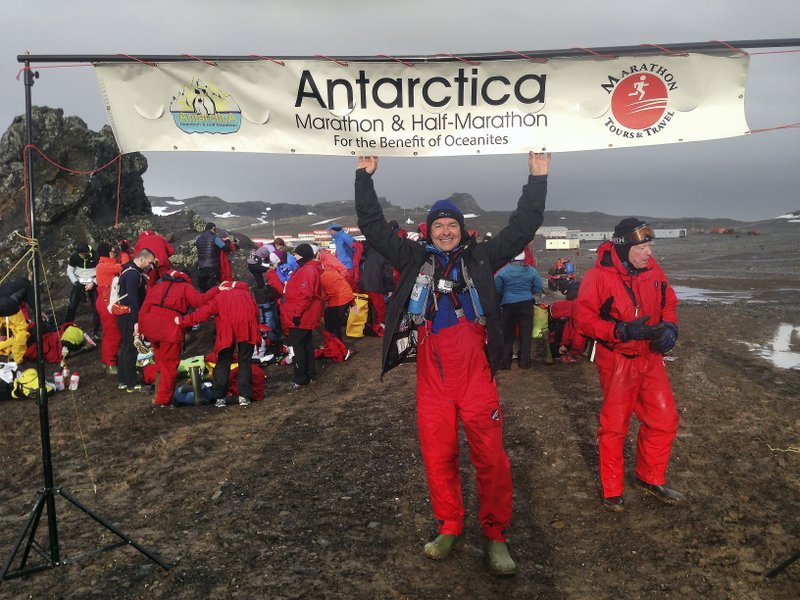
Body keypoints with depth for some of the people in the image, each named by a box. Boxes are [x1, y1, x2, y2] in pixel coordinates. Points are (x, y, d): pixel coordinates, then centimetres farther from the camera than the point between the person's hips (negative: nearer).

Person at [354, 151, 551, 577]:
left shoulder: (481, 258, 9)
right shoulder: (415, 259, 10)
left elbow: (522, 228, 7)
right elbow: (374, 228, 10)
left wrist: (538, 179, 3)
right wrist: (365, 177, 7)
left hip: (476, 378, -1)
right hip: (432, 380, 1)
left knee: (490, 457, 1)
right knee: (438, 457, 9)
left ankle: (495, 535, 17)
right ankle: (449, 527, 27)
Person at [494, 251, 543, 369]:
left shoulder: (503, 271, -9)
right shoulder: (531, 271, -3)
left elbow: (497, 290, -6)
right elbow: (538, 288, 2)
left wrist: (503, 298, 14)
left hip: (508, 305, -1)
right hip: (527, 304, 1)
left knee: (507, 334, 8)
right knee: (526, 333, 10)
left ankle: (505, 362, 11)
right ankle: (524, 361, 15)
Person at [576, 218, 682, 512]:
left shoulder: (653, 270, 0)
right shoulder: (599, 276, -18)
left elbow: (669, 303, 12)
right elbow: (584, 318, -17)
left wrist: (669, 328, -8)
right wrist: (622, 331, -26)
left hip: (650, 357, 6)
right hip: (617, 361, -5)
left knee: (664, 420, 10)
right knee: (615, 426, 7)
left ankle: (650, 478, 32)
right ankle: (612, 491, 24)